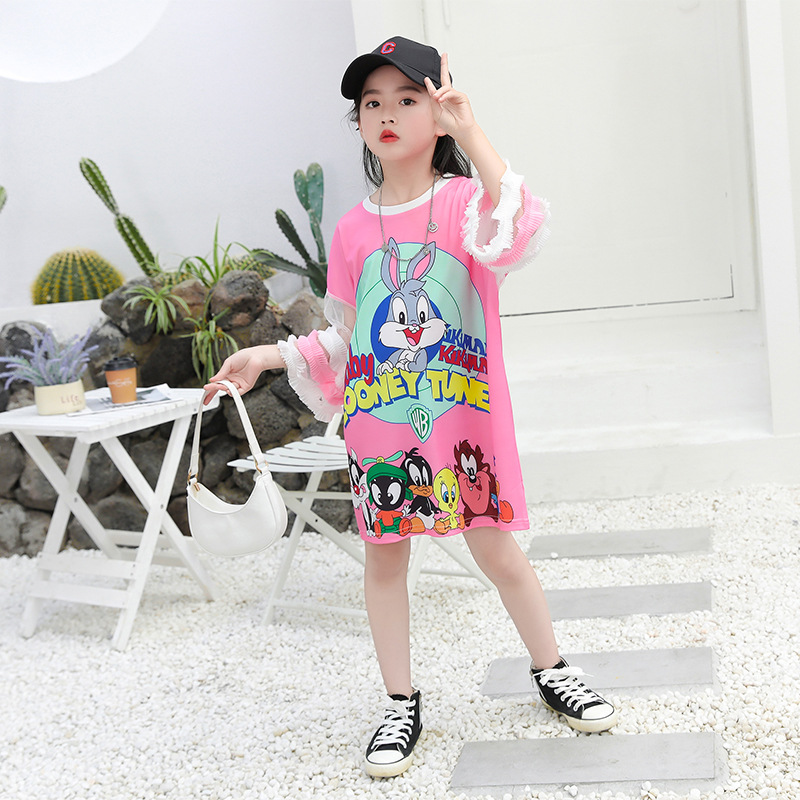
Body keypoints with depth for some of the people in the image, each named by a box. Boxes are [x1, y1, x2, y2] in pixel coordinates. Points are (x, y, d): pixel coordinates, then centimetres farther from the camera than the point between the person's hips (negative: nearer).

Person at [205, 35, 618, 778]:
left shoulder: (463, 199, -3)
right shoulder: (353, 228, 6)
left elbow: (516, 232, -28)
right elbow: (341, 340, 13)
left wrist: (468, 130, -30)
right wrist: (268, 355, 4)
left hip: (464, 418, -3)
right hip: (377, 427, 3)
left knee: (498, 551, 5)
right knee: (384, 555, 9)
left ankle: (551, 671, 29)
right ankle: (401, 703, 25)